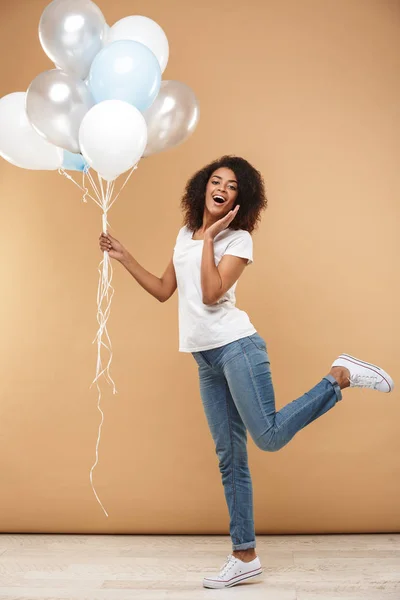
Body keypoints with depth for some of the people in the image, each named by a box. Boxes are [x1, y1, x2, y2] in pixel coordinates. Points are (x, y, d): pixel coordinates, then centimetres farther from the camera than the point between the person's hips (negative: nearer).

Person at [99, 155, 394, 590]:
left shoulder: (238, 239, -4)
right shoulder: (184, 235, 16)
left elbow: (211, 294, -17)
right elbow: (163, 290, 19)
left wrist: (209, 237, -12)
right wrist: (124, 258, 16)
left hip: (236, 347, -6)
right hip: (205, 359, 6)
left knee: (269, 436, -17)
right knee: (229, 457, 7)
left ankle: (341, 376, 2)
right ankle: (244, 556, 14)